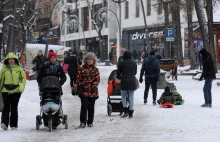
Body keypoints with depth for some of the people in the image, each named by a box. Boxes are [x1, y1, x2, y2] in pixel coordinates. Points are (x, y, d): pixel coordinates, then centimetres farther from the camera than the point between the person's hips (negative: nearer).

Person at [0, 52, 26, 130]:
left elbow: (23, 78, 6)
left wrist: (21, 88, -7)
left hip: (16, 91, 0)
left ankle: (14, 124, 12)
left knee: (14, 108, 6)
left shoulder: (19, 69, 4)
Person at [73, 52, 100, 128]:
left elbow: (97, 79, 3)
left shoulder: (95, 70, 10)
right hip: (84, 91, -2)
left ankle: (90, 122, 16)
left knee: (91, 107, 7)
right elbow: (78, 79, 5)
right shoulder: (82, 69, 6)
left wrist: (94, 85, -16)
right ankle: (82, 122, -7)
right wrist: (75, 87, -7)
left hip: (93, 91, 2)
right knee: (84, 106, -10)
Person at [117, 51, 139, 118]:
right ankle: (130, 113, 7)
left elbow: (118, 73, 4)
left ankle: (126, 111, 1)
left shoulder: (122, 63, -3)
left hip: (124, 81, -2)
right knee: (131, 97, 6)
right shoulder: (134, 63, 6)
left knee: (123, 96, 13)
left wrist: (119, 77, 25)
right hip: (132, 81, 3)